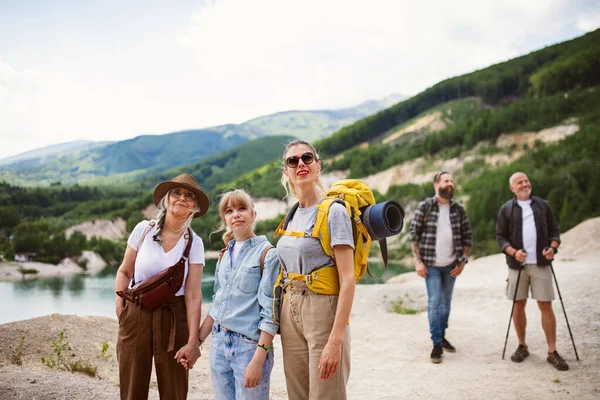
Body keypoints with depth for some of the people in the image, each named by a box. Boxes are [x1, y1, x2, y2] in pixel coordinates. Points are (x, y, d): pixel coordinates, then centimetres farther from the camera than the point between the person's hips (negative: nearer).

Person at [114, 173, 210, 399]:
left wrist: (193, 341, -14)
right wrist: (120, 307, -4)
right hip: (136, 316, 1)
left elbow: (193, 295, -8)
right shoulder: (143, 229, -1)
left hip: (173, 319, 0)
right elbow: (124, 272, 9)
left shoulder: (194, 243, -3)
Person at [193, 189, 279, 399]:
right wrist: (196, 341, 13)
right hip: (219, 344, 6)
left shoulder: (267, 253, -8)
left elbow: (270, 312, -13)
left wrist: (258, 359, -19)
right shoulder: (225, 255, 12)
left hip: (250, 345, -6)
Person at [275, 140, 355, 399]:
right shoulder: (293, 216, 11)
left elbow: (348, 280, -17)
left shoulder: (333, 211, -11)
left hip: (323, 310, -7)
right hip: (290, 312, 7)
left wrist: (336, 340, -22)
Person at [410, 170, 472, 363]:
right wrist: (418, 262, -10)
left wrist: (463, 261, 1)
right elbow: (414, 234, -5)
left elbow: (467, 237, 9)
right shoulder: (424, 207, -5)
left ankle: (442, 336, 27)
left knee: (446, 302, 13)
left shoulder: (458, 209, 4)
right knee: (434, 301, -5)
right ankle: (437, 343, 4)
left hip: (451, 265, 4)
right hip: (431, 264, -3)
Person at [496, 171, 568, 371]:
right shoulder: (506, 209, 6)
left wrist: (553, 246, -9)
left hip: (541, 264, 0)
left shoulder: (543, 205, 10)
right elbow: (500, 236, 2)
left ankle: (552, 352, 3)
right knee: (519, 305, 6)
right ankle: (522, 346, 20)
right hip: (517, 264, 0)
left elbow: (554, 230, 11)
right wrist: (513, 252, -15)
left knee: (546, 305, -2)